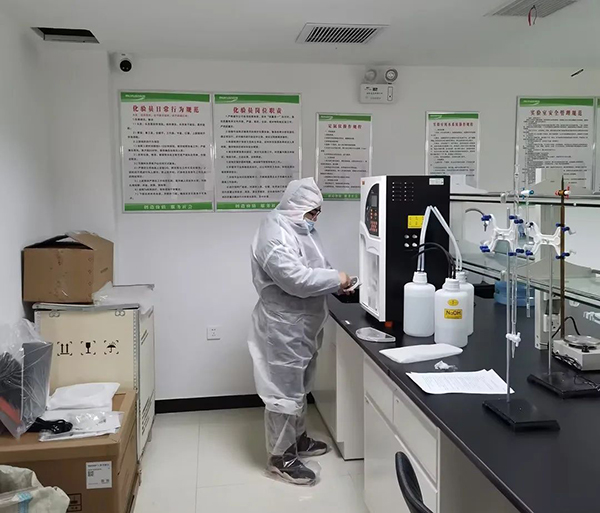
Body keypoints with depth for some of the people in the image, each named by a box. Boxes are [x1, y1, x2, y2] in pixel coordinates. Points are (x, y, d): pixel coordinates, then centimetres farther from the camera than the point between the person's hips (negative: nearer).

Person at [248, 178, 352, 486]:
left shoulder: (298, 229, 12)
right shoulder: (276, 236, -22)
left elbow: (312, 268, 21)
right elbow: (296, 279, -31)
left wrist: (335, 282, 4)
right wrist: (335, 279, -19)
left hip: (301, 325, 11)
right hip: (283, 328, -11)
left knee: (298, 386, 21)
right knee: (284, 390, -1)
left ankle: (298, 438, 37)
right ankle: (280, 457, 12)